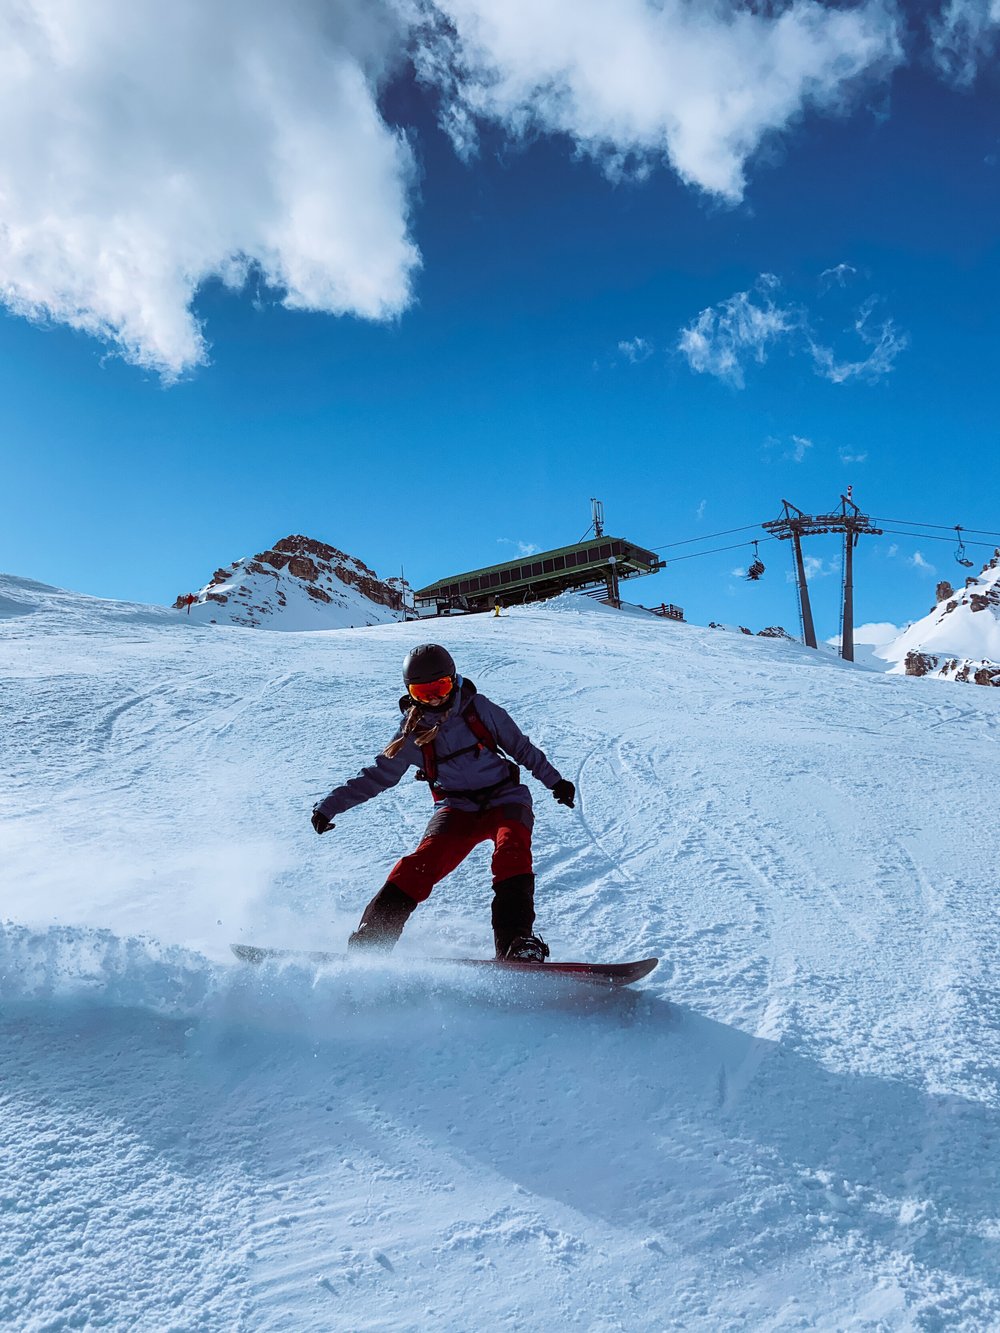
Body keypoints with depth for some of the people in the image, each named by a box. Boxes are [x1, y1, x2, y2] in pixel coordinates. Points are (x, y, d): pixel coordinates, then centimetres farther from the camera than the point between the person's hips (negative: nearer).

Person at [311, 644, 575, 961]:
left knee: (512, 851, -30)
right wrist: (330, 806, -1)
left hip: (505, 800, 0)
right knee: (421, 865, -22)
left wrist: (554, 781, 9)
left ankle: (516, 941, -33)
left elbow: (521, 747, 7)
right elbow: (377, 775, 6)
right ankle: (369, 940, -19)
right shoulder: (413, 732, -1)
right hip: (457, 809, 1)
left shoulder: (480, 709, -4)